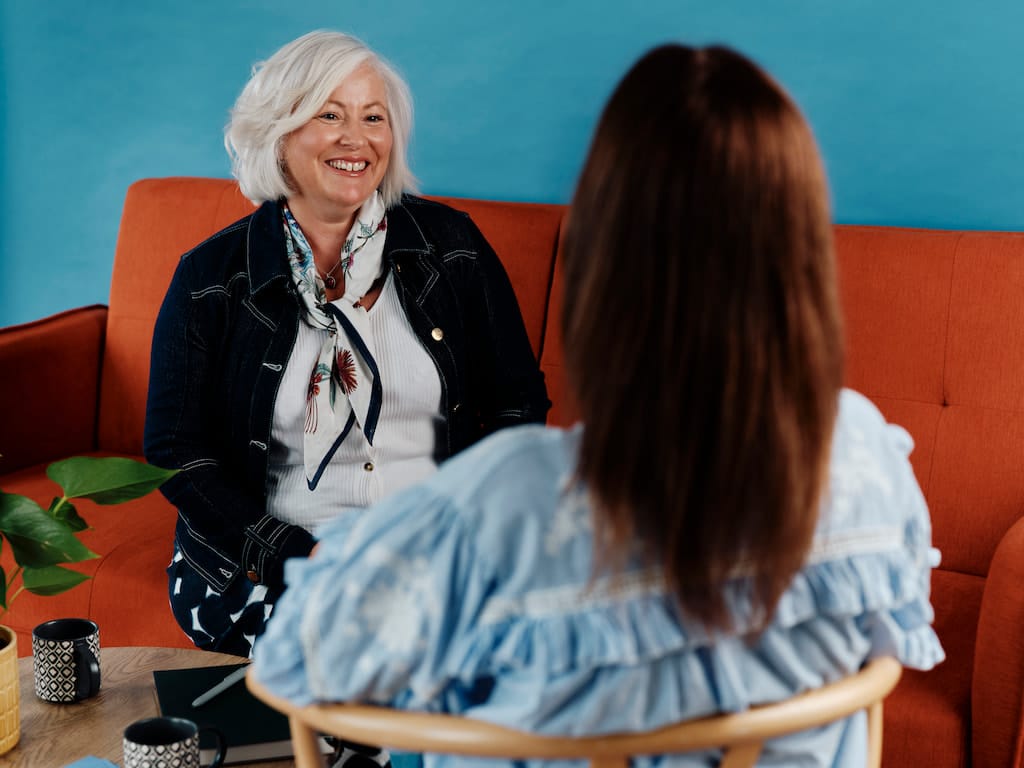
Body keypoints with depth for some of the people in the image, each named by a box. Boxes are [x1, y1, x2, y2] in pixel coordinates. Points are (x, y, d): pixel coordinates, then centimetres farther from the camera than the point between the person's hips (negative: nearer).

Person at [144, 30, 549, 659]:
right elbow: (178, 450, 2)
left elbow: (518, 402, 9)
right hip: (267, 570, -2)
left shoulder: (451, 245, 8)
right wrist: (297, 555, -12)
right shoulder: (211, 278, 3)